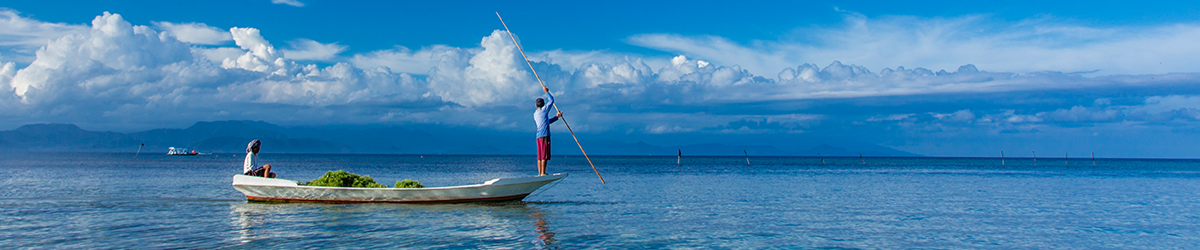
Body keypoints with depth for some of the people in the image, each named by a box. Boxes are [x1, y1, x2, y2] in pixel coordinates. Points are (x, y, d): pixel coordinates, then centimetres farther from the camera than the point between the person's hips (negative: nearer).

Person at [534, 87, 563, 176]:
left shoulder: (535, 114, 20)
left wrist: (557, 117, 27)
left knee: (540, 156, 6)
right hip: (545, 135, -8)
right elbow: (551, 100, 7)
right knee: (544, 155, -9)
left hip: (538, 136, 8)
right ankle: (543, 173, -13)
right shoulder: (543, 110, -3)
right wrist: (547, 92, 18)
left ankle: (540, 173, 5)